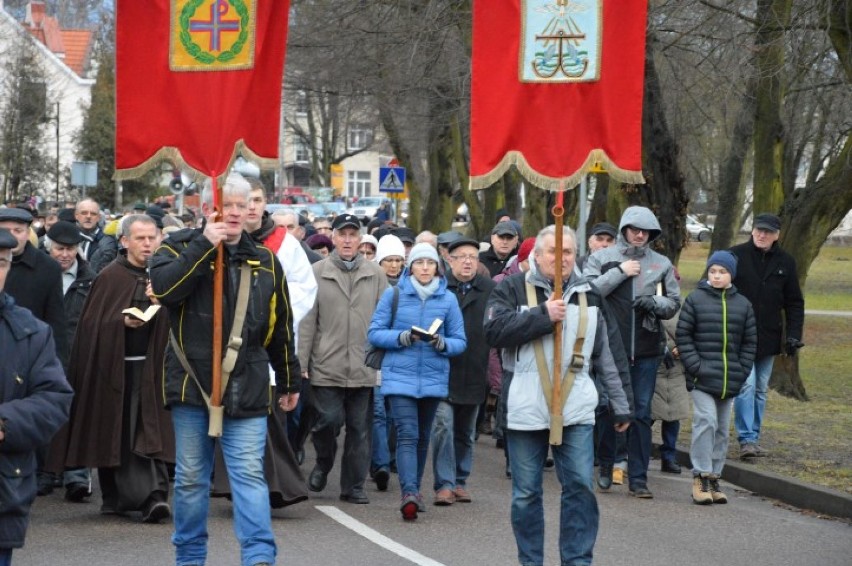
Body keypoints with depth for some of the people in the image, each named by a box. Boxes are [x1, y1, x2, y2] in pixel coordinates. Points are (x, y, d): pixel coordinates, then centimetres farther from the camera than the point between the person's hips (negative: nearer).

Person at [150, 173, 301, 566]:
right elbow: (163, 287, -19)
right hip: (192, 383, -1)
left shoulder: (265, 261, 11)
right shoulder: (180, 248, 3)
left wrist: (290, 381, 19)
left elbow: (281, 328, 17)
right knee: (191, 477, 8)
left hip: (247, 389, 1)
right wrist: (205, 246, -20)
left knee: (249, 474, -6)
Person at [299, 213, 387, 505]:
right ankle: (323, 464, 24)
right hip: (327, 367, -2)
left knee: (360, 428, 5)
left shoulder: (375, 275, 6)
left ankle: (353, 486, 16)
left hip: (365, 368, 2)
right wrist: (301, 364, -3)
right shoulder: (317, 272, 2)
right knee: (329, 420, -6)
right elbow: (306, 322, 1)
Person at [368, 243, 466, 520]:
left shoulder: (448, 299, 4)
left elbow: (460, 341, 5)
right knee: (407, 434, -15)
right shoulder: (394, 294, 0)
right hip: (400, 376, -3)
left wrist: (442, 343, -16)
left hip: (433, 379, 3)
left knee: (422, 437, 14)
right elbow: (374, 333, -1)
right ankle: (409, 493, -23)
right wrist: (401, 338, -17)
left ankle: (413, 490, 28)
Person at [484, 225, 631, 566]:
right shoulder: (513, 289, 2)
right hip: (526, 408, -2)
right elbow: (494, 332, -14)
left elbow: (604, 356, 16)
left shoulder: (588, 295, 13)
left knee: (580, 487, -6)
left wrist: (620, 405, 14)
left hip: (576, 409, 2)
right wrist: (543, 315, -16)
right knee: (526, 493, 4)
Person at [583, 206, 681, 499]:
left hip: (646, 351, 2)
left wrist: (654, 303, -8)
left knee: (641, 413, 4)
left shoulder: (662, 263, 10)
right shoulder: (601, 258, 3)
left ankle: (638, 477, 8)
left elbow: (674, 303, 13)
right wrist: (620, 272, -11)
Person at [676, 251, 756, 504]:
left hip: (730, 379, 4)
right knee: (706, 422, -14)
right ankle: (701, 476, -9)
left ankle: (714, 477, 16)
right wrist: (695, 366, -10)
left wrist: (742, 371, 2)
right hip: (703, 377, -4)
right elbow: (683, 335, -2)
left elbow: (749, 342, 13)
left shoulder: (743, 304, 9)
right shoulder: (695, 300, 0)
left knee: (722, 429, 9)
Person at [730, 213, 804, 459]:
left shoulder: (785, 262, 6)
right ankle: (747, 439, -13)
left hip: (768, 337, 4)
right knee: (746, 385, -14)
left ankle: (753, 438, 19)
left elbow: (794, 303, 10)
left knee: (760, 390, 10)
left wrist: (793, 335, 0)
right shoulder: (736, 256, -4)